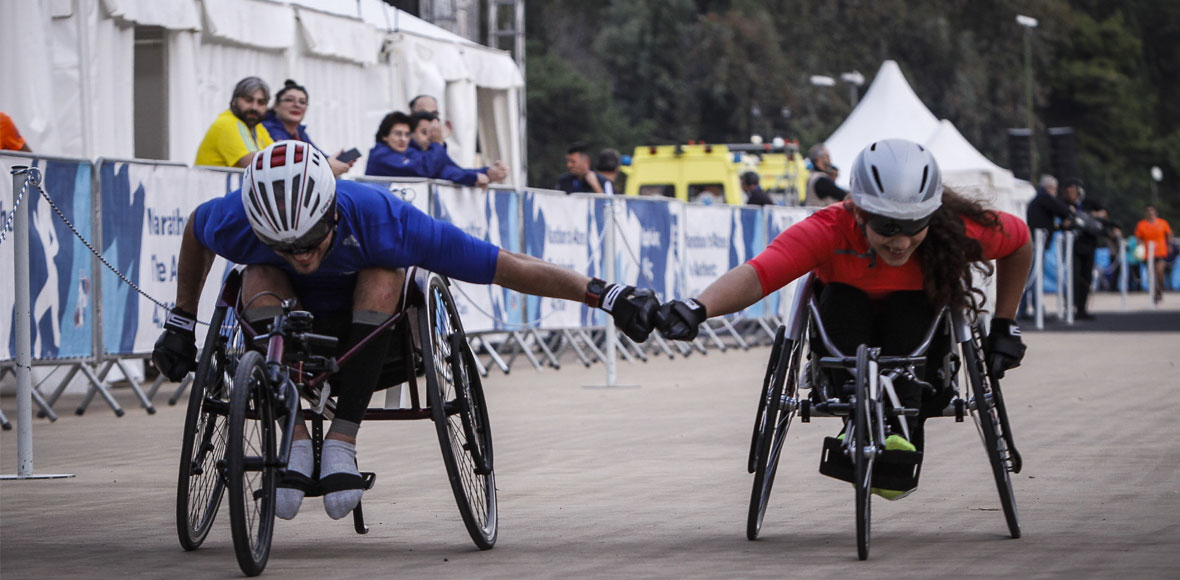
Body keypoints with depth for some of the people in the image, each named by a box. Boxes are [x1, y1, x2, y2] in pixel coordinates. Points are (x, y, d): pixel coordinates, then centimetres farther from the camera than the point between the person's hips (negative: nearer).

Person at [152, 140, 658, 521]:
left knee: (381, 276, -35)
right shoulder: (234, 223, -29)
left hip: (371, 328, -1)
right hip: (298, 318, 1)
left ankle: (343, 438, -27)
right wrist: (180, 323, 4)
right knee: (258, 278, -31)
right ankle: (297, 442, -28)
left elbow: (506, 267, -32)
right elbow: (195, 226, -1)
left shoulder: (379, 218, -35)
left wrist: (607, 295, -35)